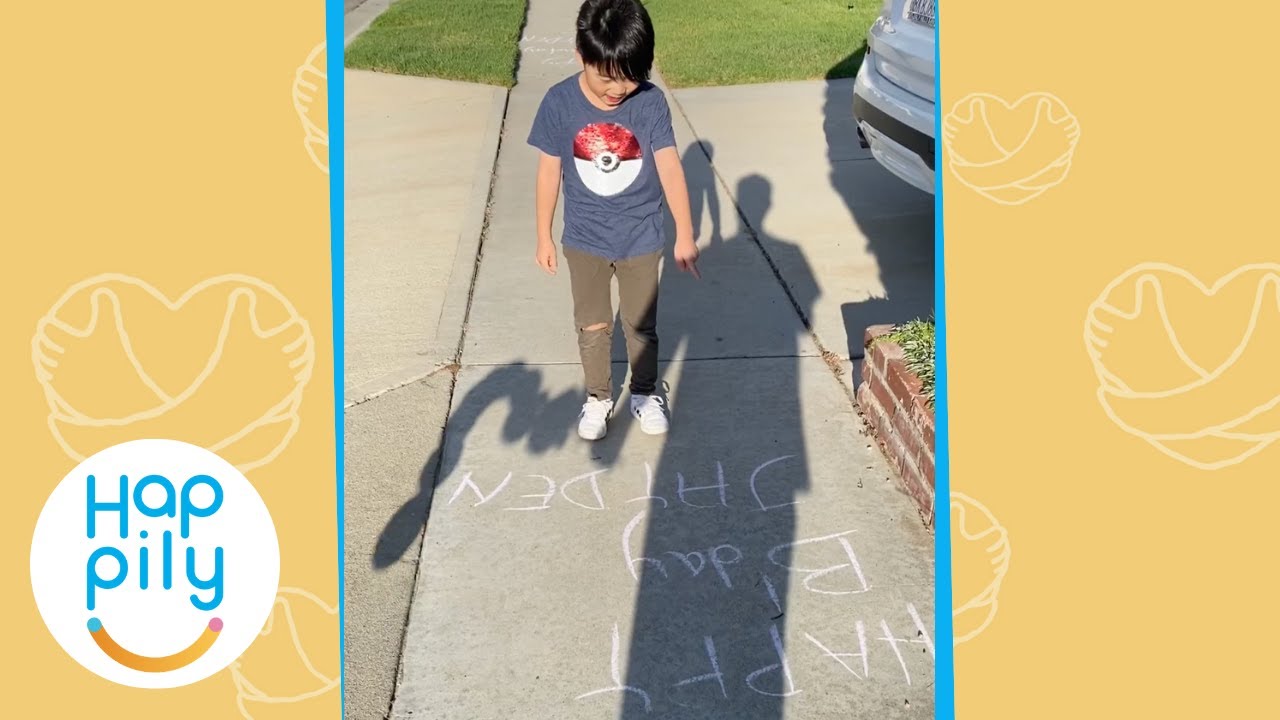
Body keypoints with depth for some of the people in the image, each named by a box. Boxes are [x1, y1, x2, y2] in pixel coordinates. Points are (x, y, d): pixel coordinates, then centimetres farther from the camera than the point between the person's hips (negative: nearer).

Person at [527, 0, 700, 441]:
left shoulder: (651, 102, -17)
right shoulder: (560, 102, -15)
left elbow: (670, 167, -19)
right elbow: (549, 171, -6)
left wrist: (685, 235, -26)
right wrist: (544, 236, 1)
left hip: (642, 240, 0)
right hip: (584, 240, 0)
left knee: (642, 325, 17)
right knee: (593, 326, 16)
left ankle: (645, 395, 39)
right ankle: (598, 397, 37)